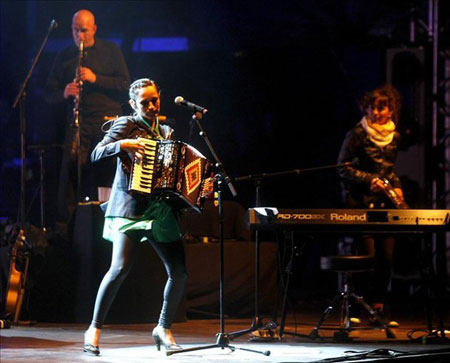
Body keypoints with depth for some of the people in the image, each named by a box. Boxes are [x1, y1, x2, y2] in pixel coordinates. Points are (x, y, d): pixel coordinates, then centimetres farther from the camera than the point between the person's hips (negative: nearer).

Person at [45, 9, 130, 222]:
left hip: (108, 121, -1)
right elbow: (49, 94, 11)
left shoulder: (111, 51, 8)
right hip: (78, 124, 1)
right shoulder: (64, 57, 12)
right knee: (71, 172, -10)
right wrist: (64, 93, -13)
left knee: (106, 176, -3)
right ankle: (65, 224, -8)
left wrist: (96, 79, -14)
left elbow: (125, 85, 0)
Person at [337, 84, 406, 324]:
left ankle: (378, 307, 10)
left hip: (385, 203, 6)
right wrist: (369, 180, -16)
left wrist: (397, 187, 5)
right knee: (368, 255, -11)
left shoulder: (394, 136, 11)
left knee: (386, 256, 1)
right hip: (361, 201, -5)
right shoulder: (358, 134, -6)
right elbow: (343, 168, -5)